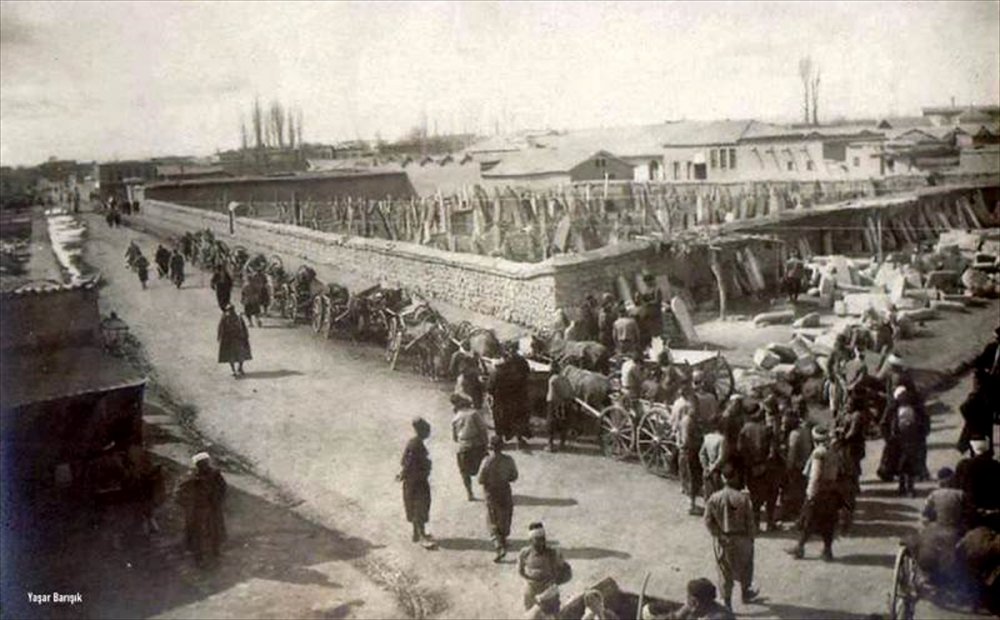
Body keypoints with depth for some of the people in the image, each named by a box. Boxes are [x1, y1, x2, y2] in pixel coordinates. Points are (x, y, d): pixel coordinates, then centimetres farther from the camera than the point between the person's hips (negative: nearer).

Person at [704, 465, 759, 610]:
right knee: (744, 567, 25)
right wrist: (751, 537, 3)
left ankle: (727, 603, 23)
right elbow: (750, 522, -12)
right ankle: (746, 594, 44)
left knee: (725, 571, 16)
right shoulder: (743, 498, -20)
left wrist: (718, 534, 4)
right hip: (741, 539, -1)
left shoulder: (714, 498, -15)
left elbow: (708, 521, -9)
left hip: (723, 540, 1)